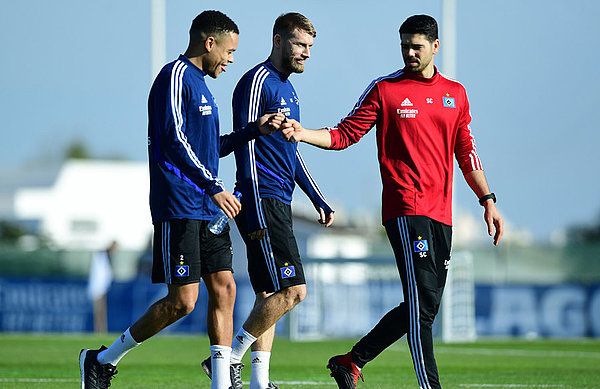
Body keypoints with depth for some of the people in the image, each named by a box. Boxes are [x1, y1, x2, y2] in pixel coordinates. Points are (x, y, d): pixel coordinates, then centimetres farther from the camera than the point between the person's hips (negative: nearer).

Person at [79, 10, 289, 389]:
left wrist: (254, 130, 19)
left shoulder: (199, 83, 20)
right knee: (183, 300, -10)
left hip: (208, 209, 10)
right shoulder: (176, 77, -10)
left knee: (224, 287, 2)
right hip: (179, 210, -10)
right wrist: (214, 187, -19)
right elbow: (174, 142, -19)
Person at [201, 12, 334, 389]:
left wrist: (319, 200, 26)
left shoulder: (286, 88, 19)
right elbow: (245, 150, -15)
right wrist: (255, 214, -20)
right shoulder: (257, 83, -10)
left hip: (279, 204, 10)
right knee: (292, 290, -14)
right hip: (263, 202, -10)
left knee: (269, 295, 8)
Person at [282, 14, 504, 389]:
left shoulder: (455, 94, 14)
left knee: (422, 308, 7)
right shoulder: (385, 90, 2)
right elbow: (346, 134, 2)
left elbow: (466, 153, 19)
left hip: (441, 215, 6)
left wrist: (488, 200, 15)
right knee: (423, 302, -15)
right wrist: (305, 134, -13)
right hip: (406, 208, -6)